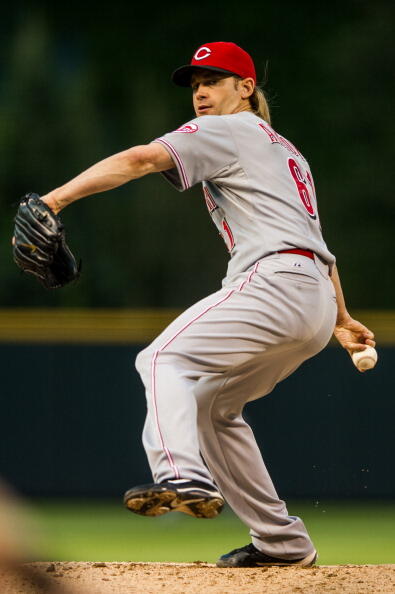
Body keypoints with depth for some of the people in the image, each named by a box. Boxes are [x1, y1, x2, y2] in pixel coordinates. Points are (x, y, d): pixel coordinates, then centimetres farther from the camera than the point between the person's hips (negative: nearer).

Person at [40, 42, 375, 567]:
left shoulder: (227, 130, 3)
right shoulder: (286, 150, 31)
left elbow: (141, 159, -11)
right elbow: (312, 240, 33)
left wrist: (58, 197, -20)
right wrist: (342, 320, 35)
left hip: (274, 281, -9)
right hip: (317, 303, 9)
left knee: (165, 359, -14)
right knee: (211, 400, 19)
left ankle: (184, 478, -41)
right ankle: (282, 541, 16)